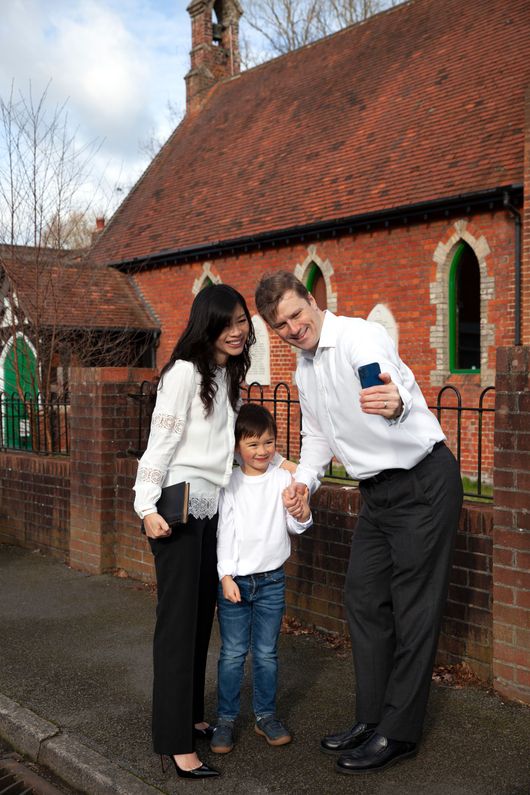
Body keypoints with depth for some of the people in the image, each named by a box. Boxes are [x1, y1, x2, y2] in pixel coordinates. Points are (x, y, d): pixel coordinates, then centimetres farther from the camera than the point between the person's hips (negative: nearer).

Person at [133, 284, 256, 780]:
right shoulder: (185, 372, -12)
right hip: (179, 506, -8)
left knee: (202, 615, 12)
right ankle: (175, 742, 1)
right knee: (178, 621, -5)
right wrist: (147, 507, -19)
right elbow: (160, 443, -14)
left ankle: (192, 716, 24)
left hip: (212, 507, 8)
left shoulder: (229, 375, 13)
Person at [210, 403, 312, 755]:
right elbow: (224, 532, -3)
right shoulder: (230, 484, -3)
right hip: (234, 580, -1)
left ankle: (266, 715, 24)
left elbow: (296, 527, -3)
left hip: (271, 580, 1)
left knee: (266, 653, 10)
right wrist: (226, 576, -9)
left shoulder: (283, 480, -2)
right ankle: (226, 719, 17)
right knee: (233, 653, 5)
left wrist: (302, 513, -26)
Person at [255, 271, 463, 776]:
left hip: (423, 482, -9)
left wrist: (395, 401, -65)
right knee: (363, 599, 12)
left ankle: (397, 733, 9)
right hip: (377, 492, 9)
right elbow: (317, 435, 21)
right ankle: (371, 719, 25)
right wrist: (303, 479, 5)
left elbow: (394, 377, -42)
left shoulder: (360, 337, -20)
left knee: (413, 607, -3)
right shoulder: (304, 371, 8)